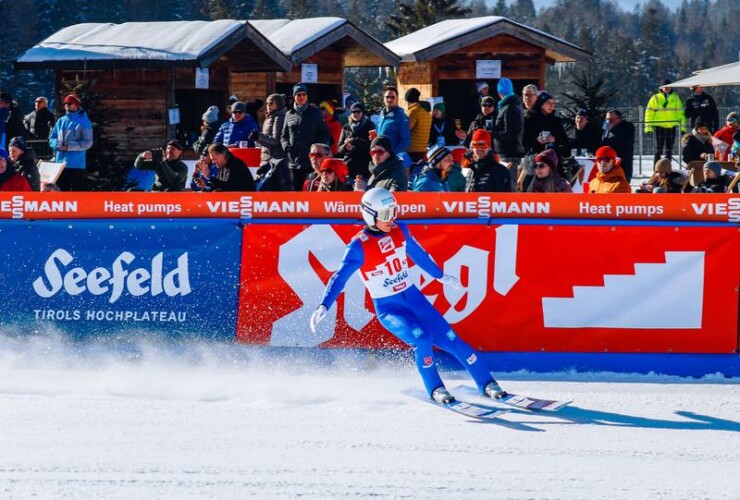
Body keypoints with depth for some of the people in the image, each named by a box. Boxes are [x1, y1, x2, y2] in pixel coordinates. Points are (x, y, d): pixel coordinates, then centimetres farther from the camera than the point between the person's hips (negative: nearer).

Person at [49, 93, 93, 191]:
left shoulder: (84, 122, -3)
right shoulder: (61, 121, 13)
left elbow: (87, 143, -10)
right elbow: (52, 138, 15)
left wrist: (69, 146, -17)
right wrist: (57, 144, -9)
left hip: (77, 164, -6)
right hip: (60, 163, 6)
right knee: (61, 191, 9)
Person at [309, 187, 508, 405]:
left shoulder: (399, 230, 0)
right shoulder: (359, 246, -15)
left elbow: (418, 255, 18)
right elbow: (339, 278, -20)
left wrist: (440, 276, 31)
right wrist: (323, 307, -33)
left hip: (414, 298, 5)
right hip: (388, 309, -5)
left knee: (451, 340, -2)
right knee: (421, 339, -28)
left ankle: (487, 383, 10)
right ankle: (434, 389, -8)